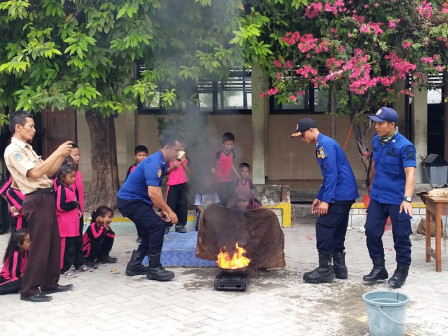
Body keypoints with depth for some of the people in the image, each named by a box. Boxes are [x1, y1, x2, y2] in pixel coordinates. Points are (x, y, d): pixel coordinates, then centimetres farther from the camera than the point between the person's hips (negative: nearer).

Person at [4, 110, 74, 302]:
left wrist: (63, 156, 7)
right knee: (40, 245, -7)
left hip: (47, 198, 10)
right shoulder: (13, 150, -12)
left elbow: (48, 172, 20)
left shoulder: (27, 149, 18)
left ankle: (50, 284, 24)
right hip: (36, 201, -10)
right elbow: (34, 173, -23)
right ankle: (29, 290, 3)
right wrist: (57, 152, -18)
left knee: (54, 243, 14)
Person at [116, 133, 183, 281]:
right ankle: (154, 269, -7)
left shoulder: (161, 163, 9)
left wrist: (163, 210, 6)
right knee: (157, 225, -16)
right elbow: (153, 193, -31)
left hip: (134, 200, 11)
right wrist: (169, 211, -22)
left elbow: (157, 190, 16)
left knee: (154, 228, 13)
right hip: (129, 201, -11)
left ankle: (135, 265, 21)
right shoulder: (154, 163, -24)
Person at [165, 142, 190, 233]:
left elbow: (188, 172, 5)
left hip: (184, 184, 3)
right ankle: (167, 226, 1)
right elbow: (165, 171, -1)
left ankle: (180, 225, 9)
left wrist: (184, 164, -8)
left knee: (183, 205, 3)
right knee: (170, 205, -4)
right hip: (172, 184, -3)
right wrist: (173, 167, -15)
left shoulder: (186, 158, 10)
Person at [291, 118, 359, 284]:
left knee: (324, 227, -8)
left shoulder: (325, 144, -14)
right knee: (337, 231, 13)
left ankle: (325, 270, -3)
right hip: (344, 194, 10)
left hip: (340, 194, -10)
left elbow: (332, 174, -21)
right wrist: (319, 197, 22)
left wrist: (326, 200, -22)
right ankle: (339, 268, 20)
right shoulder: (322, 145, 18)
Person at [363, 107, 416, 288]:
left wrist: (407, 199, -38)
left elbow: (410, 173, -27)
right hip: (377, 197, 6)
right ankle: (379, 268, 23)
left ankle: (402, 272, 21)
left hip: (397, 200, -6)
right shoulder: (376, 140, 2)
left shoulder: (405, 146, -19)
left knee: (401, 236, 4)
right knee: (371, 232, 7)